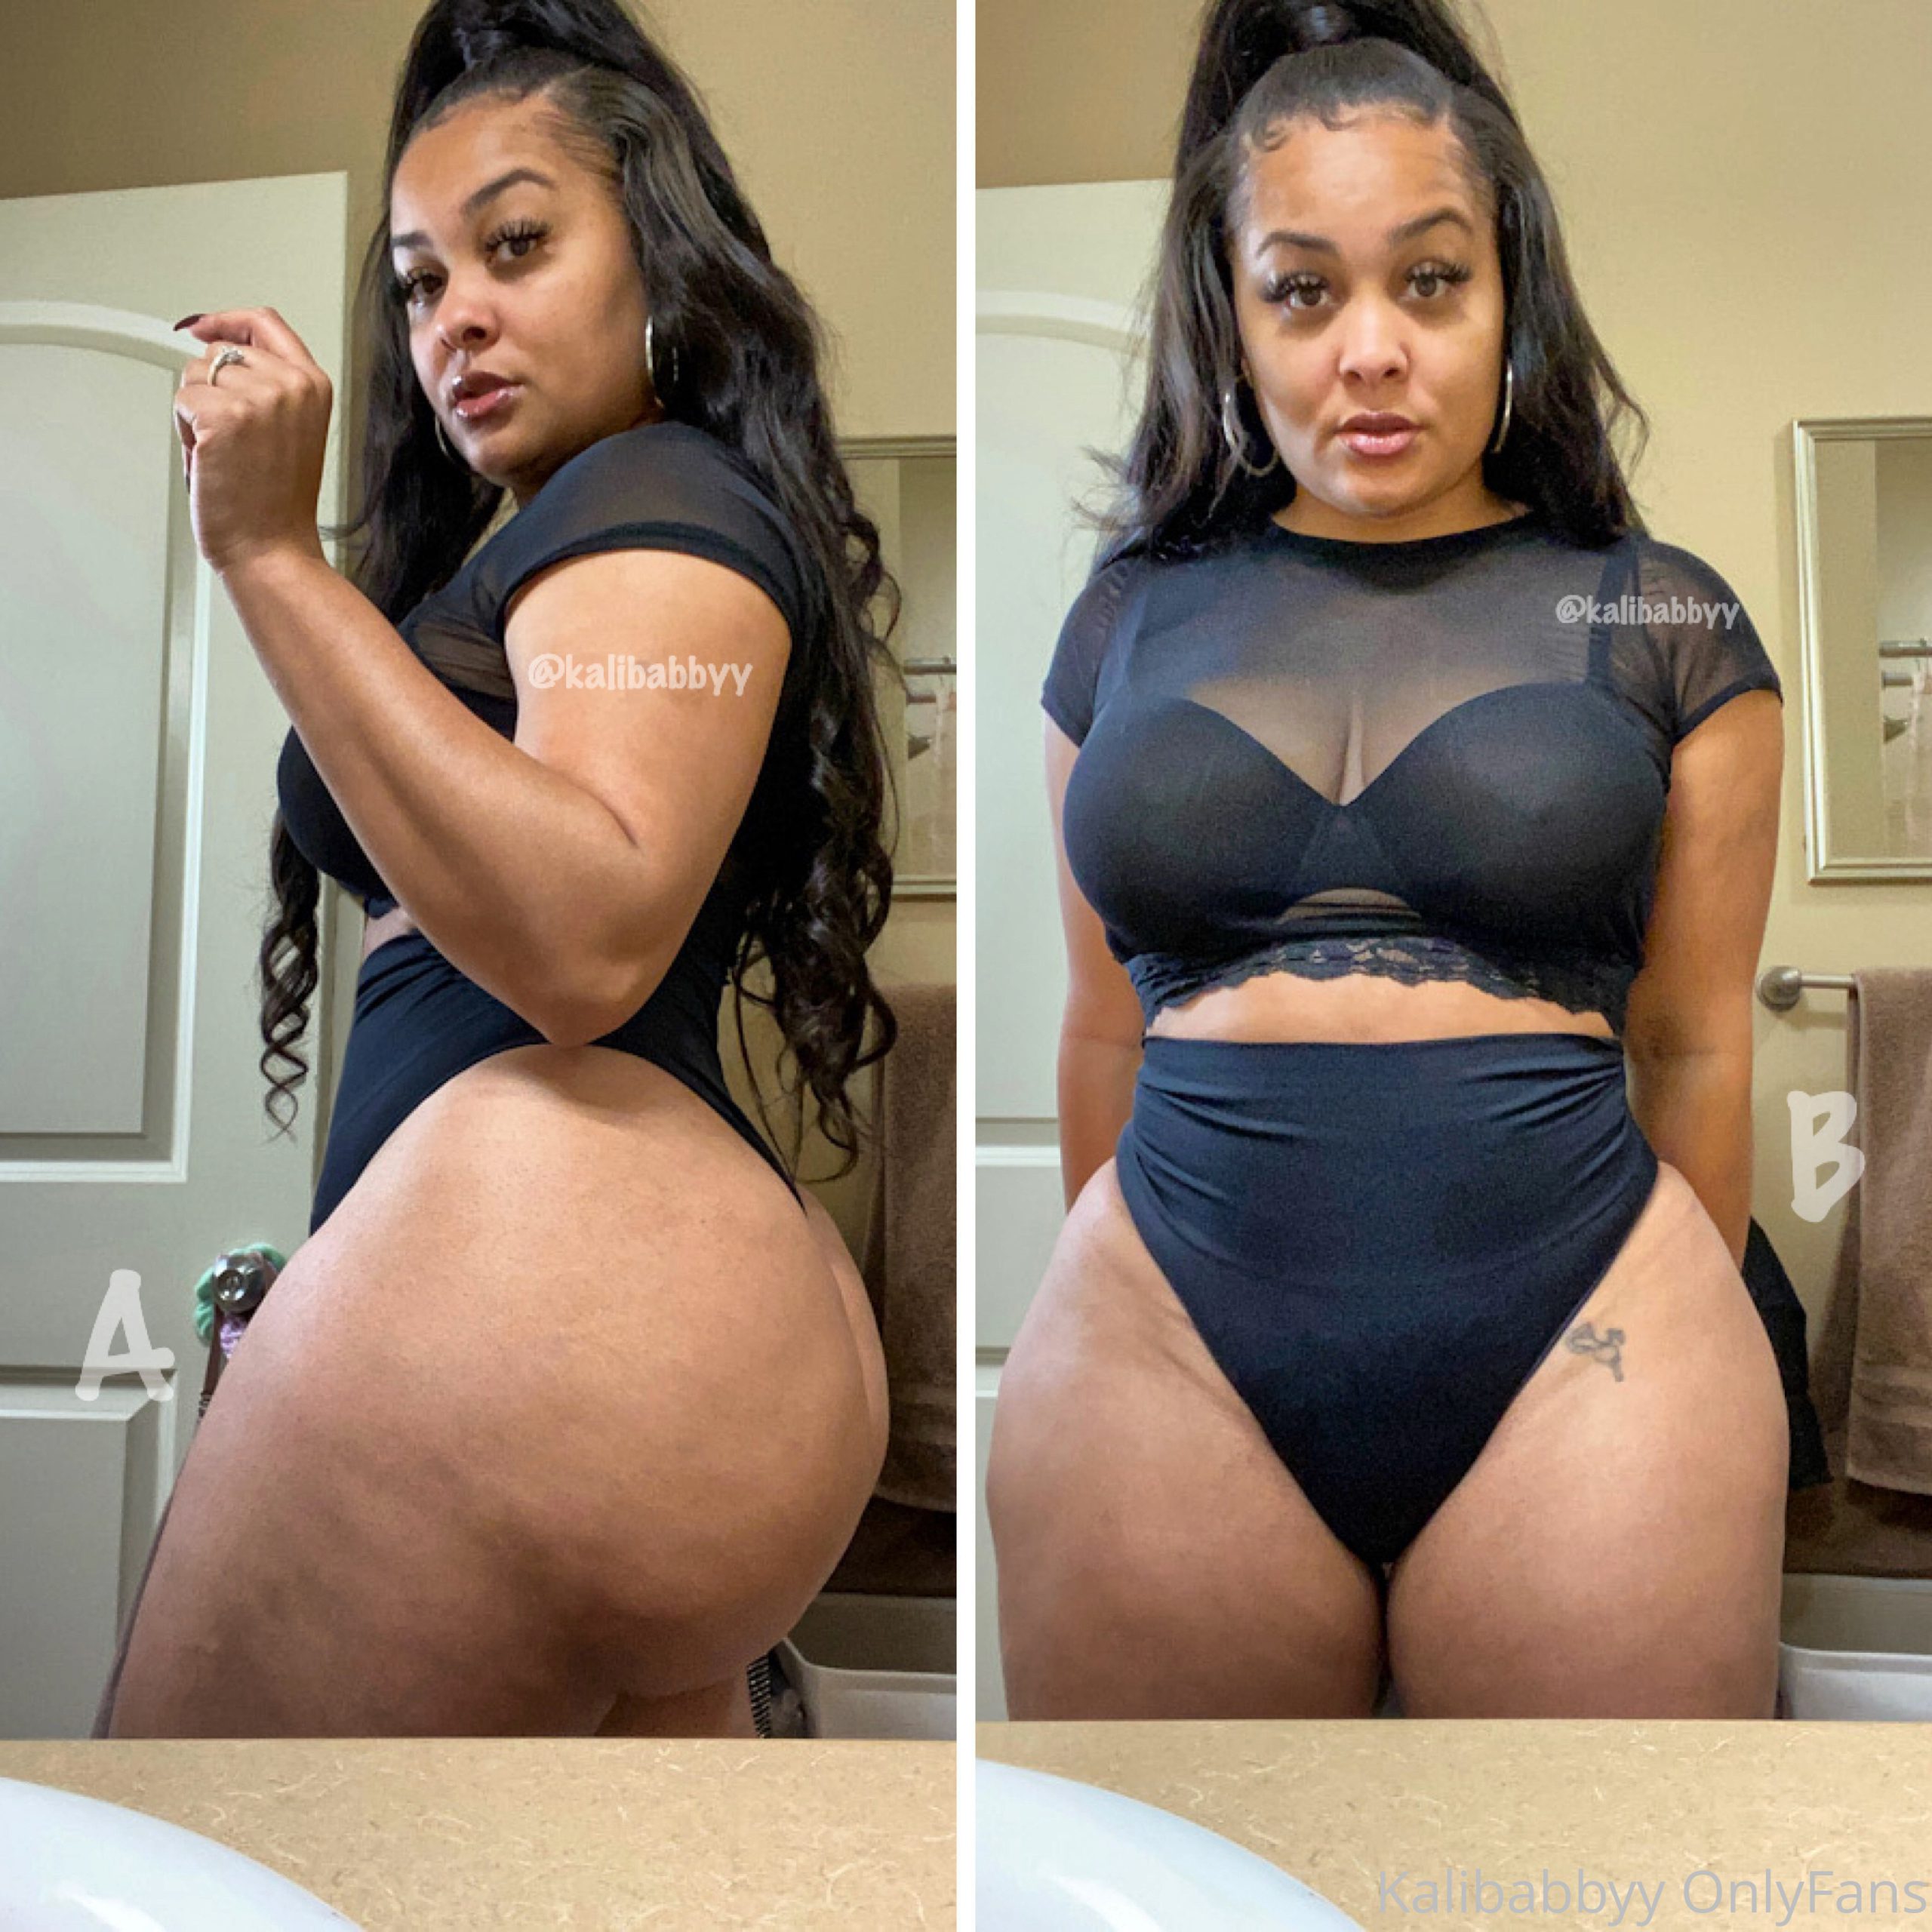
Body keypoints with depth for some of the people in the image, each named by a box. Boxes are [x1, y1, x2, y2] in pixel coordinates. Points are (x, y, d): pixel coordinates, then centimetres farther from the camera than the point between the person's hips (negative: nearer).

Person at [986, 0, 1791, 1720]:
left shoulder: (1663, 624, 3)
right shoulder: (1130, 620, 8)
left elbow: (1694, 1041, 7)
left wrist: (1694, 1370, 14)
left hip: (1575, 1348, -1)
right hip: (1170, 1353, 2)